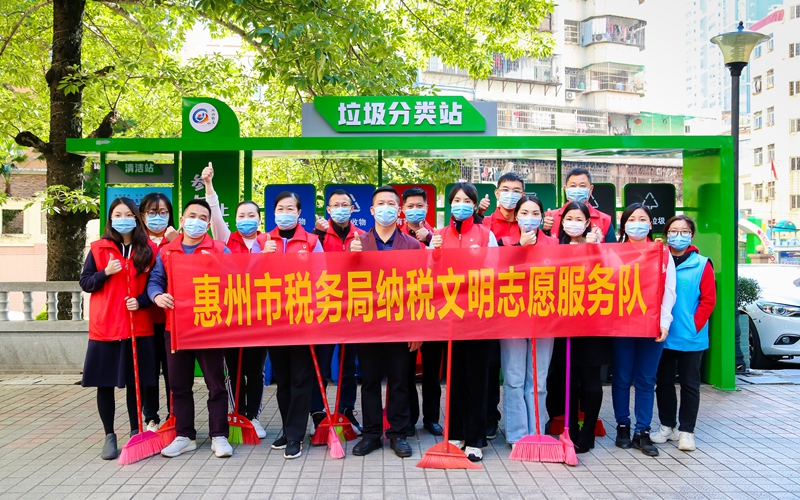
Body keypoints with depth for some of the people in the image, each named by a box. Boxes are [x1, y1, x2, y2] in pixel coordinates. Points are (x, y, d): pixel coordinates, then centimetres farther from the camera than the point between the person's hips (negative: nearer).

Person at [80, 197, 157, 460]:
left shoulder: (149, 249, 4)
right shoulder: (98, 248, 4)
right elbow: (84, 283, 4)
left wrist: (140, 301, -13)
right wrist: (105, 273, -13)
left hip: (139, 327, 0)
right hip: (104, 327, 0)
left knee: (135, 382, 7)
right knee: (105, 383, 4)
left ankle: (136, 433, 21)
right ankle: (109, 436, 17)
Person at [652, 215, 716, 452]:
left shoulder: (701, 264, -3)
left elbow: (708, 300, -5)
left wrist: (695, 325, -12)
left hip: (691, 337, -2)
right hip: (663, 336, 3)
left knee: (689, 384, 6)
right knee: (664, 382, 11)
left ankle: (686, 431, 15)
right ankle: (667, 426, 24)